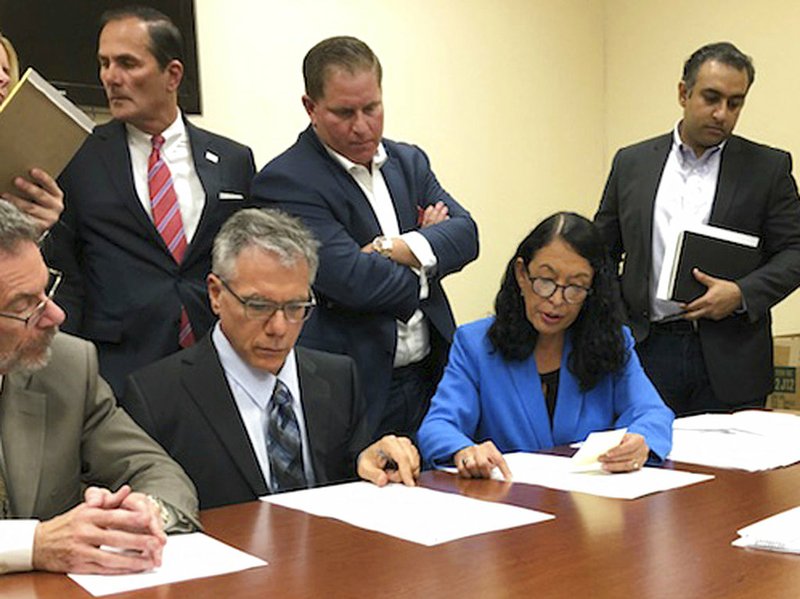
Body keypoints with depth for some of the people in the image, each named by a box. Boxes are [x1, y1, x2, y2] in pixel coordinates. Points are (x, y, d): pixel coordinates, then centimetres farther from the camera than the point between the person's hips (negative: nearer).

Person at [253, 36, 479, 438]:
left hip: (429, 378, 6)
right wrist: (427, 244, -4)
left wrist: (397, 249, -17)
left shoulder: (409, 161, 12)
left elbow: (465, 235, 1)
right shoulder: (285, 180, -11)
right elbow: (351, 279, -21)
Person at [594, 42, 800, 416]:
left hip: (728, 359, -1)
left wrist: (742, 294, -13)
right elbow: (602, 251, 12)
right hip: (647, 351, 1)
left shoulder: (768, 168, 5)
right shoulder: (632, 163, 9)